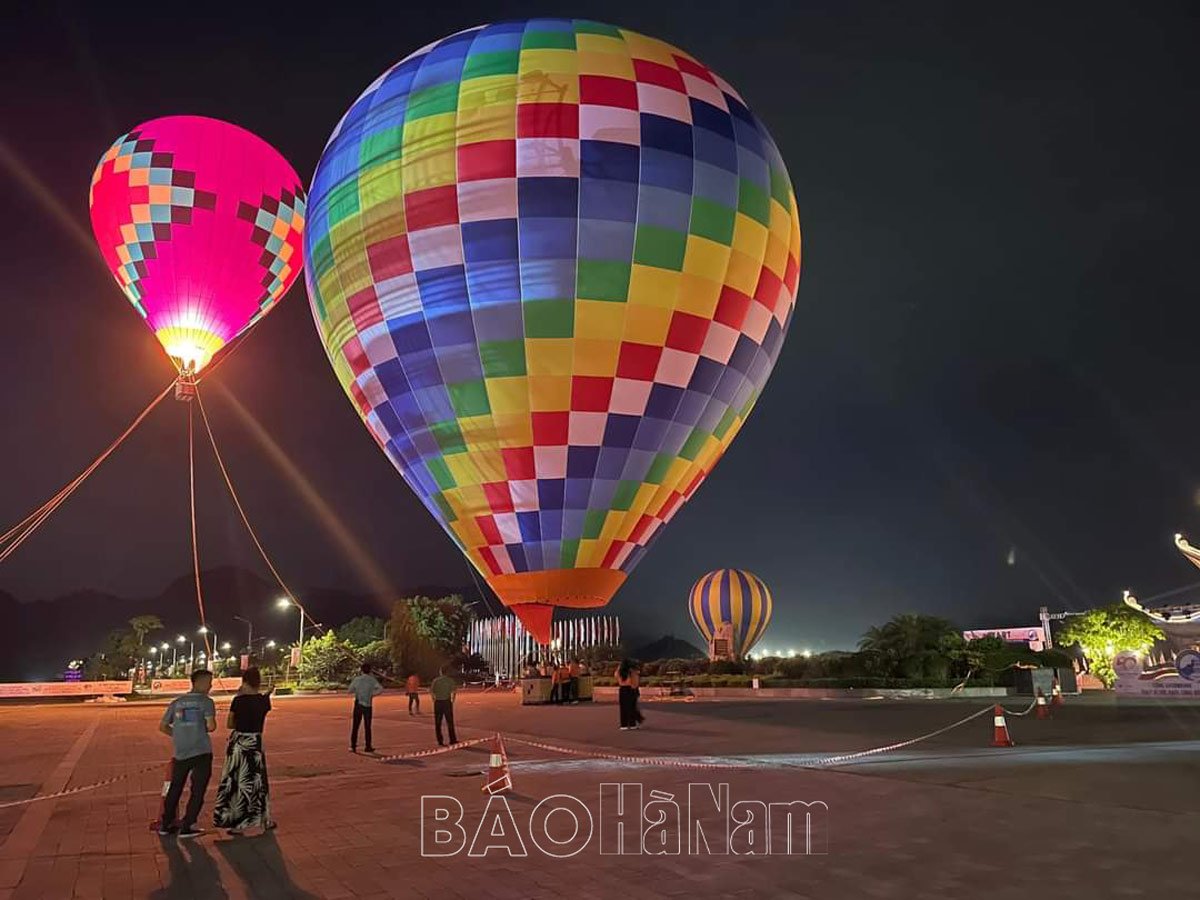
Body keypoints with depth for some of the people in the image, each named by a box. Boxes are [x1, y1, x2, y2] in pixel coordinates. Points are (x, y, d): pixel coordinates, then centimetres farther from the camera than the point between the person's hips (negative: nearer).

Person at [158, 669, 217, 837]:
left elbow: (162, 726, 13)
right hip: (201, 752, -5)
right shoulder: (206, 701, -7)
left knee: (175, 787, 18)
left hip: (180, 752, 5)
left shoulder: (176, 702, 10)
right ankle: (186, 827, 5)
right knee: (197, 790, 4)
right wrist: (204, 728, 6)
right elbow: (211, 726, -16)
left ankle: (166, 824, 26)